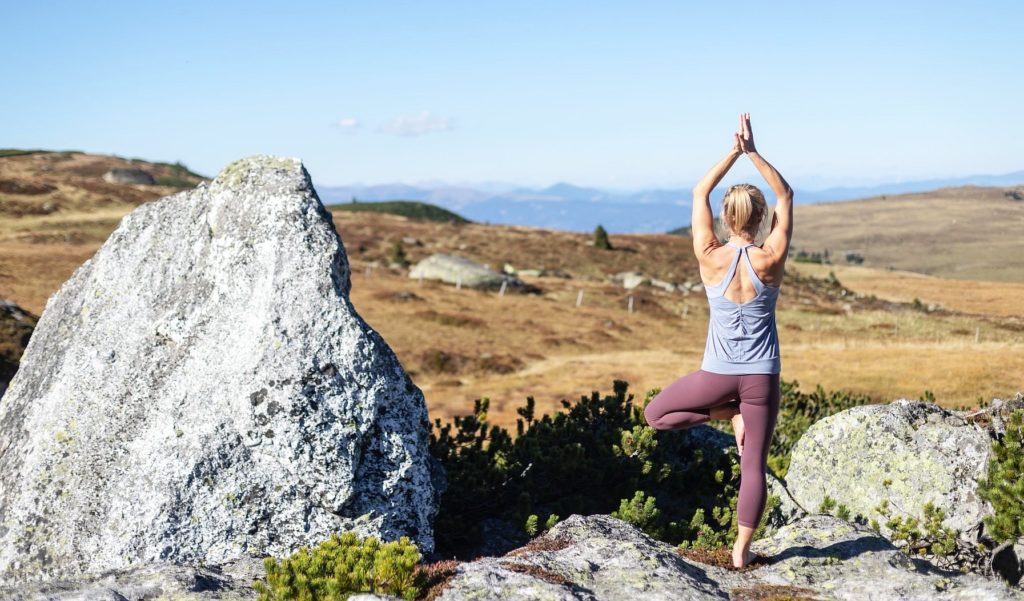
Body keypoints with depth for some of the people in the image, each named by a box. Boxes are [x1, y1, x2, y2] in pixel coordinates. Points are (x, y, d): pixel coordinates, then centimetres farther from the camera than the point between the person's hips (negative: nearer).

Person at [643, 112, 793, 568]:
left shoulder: (710, 259, -12)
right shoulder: (771, 261, -12)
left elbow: (699, 194, 0)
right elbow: (786, 196, 0)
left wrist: (734, 152, -1)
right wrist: (753, 153, -5)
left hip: (718, 372, -1)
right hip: (762, 375, 1)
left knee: (655, 414, 21)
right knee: (754, 465, 9)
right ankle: (742, 549, 10)